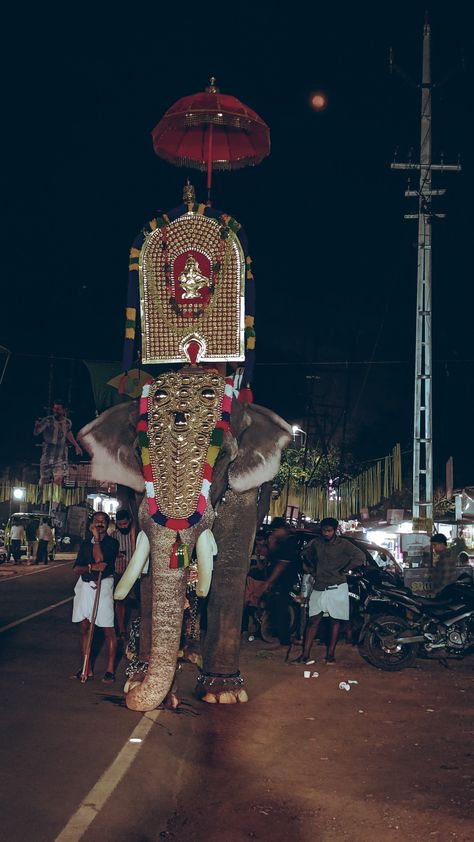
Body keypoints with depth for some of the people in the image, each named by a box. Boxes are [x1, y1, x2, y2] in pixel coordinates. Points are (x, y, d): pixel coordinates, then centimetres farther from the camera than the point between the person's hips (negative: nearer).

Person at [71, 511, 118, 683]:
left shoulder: (112, 542, -1)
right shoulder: (86, 543, 11)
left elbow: (99, 559, -16)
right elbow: (76, 568, 3)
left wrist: (97, 538, -9)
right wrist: (91, 567, -16)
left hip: (103, 586, -5)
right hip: (85, 585, 5)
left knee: (108, 630, -4)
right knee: (84, 627, 7)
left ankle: (110, 670, 1)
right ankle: (87, 668, 16)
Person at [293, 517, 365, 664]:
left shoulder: (343, 544, -7)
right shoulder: (316, 542, 4)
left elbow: (360, 557, -16)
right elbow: (306, 552, 24)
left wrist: (344, 570, -12)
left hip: (337, 587, -3)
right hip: (319, 587, 3)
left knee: (335, 621, 5)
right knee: (313, 620, 0)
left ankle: (330, 654, 12)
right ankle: (305, 655, 0)